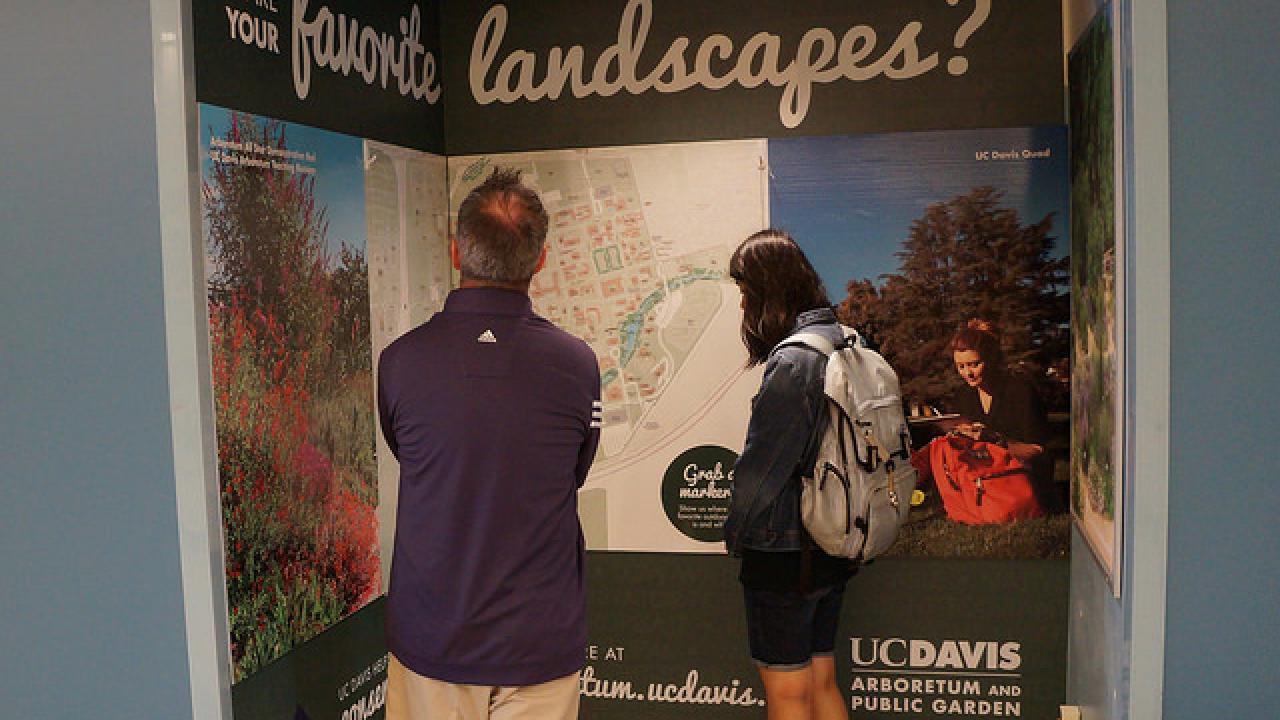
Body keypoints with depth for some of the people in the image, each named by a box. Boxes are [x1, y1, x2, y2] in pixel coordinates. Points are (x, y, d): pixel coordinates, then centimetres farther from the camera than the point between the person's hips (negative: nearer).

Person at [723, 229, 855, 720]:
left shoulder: (792, 361, -21)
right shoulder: (844, 342, 6)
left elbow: (761, 466, -19)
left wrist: (735, 533, -3)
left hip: (785, 552, -8)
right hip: (832, 549, 9)